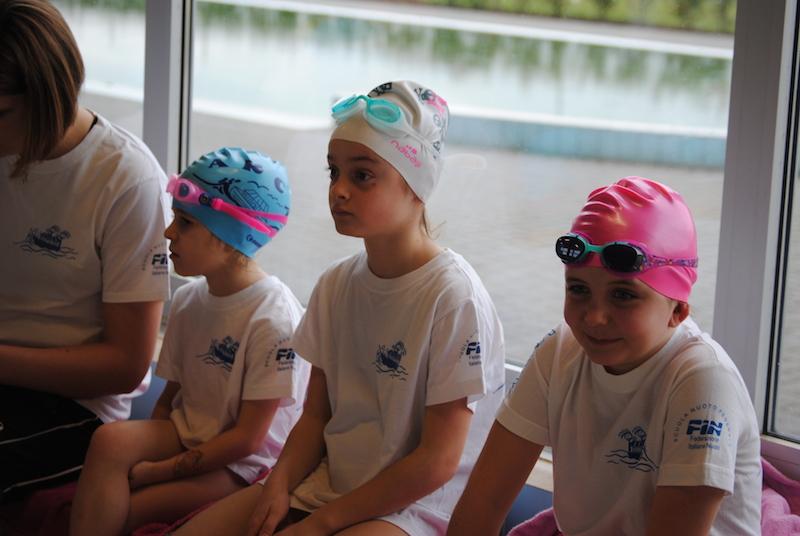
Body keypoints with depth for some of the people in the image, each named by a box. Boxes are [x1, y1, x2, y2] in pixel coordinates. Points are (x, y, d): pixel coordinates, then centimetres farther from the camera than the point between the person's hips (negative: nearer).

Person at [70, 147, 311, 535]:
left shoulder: (274, 318, -18)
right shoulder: (187, 301, 4)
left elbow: (247, 439, -16)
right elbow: (170, 395, 12)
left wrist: (158, 470, -16)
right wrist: (145, 449, -6)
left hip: (245, 463, -6)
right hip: (185, 434, 6)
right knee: (111, 438, -26)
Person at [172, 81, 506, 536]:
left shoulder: (453, 297, -16)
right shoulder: (336, 286, 5)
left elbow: (438, 461, -16)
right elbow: (317, 415, 11)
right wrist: (278, 487, -9)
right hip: (327, 482, 7)